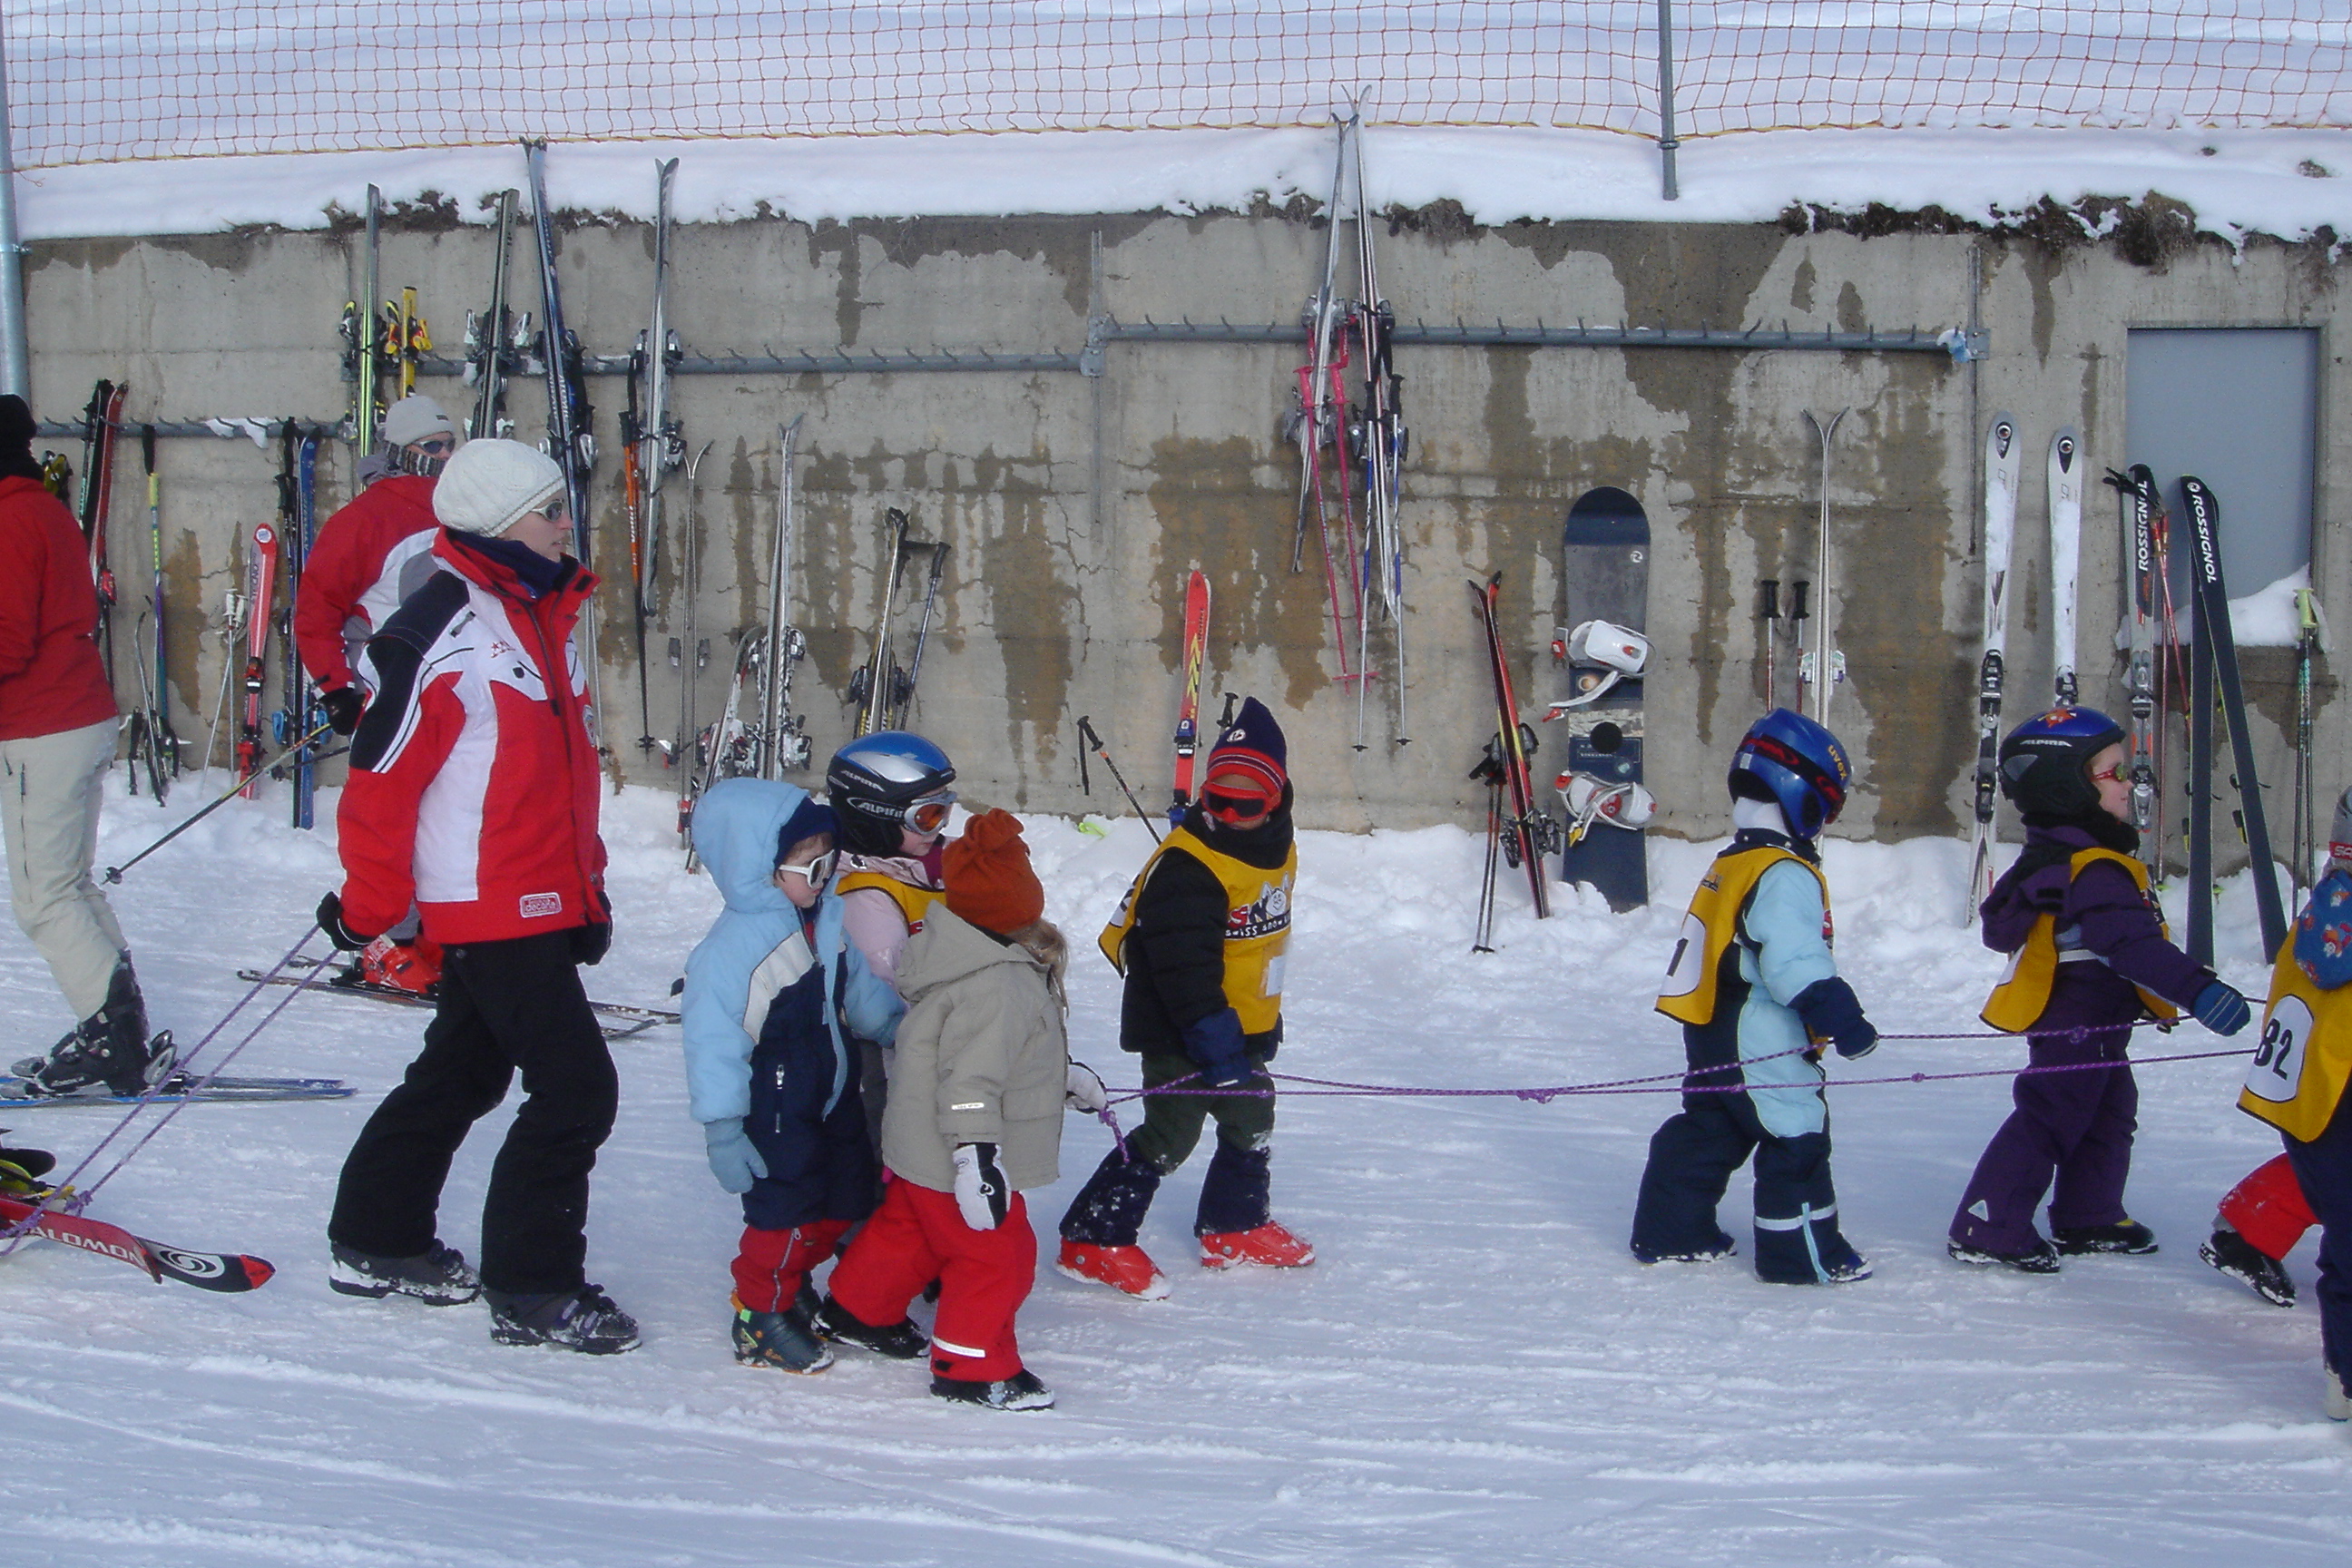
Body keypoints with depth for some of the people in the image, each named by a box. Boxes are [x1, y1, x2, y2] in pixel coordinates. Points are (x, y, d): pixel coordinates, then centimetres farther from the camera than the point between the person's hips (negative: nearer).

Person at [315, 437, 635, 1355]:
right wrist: (370, 905, -11)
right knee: (576, 1088, -10)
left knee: (463, 1075, 20)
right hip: (489, 904, -10)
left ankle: (378, 1243, 33)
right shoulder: (445, 633, -18)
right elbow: (381, 778, -16)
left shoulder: (537, 615, 12)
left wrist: (586, 883, 20)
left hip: (541, 898, 10)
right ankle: (532, 1292, -1)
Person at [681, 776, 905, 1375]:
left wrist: (901, 1025, 3)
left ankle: (790, 1282, 40)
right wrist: (722, 1130, -21)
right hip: (774, 1114, -8)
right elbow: (712, 1041, -22)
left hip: (835, 1096, 8)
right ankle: (761, 1319, 18)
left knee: (846, 1201, 17)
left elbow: (862, 988, 16)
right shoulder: (733, 946, -24)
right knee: (784, 1212, -2)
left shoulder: (831, 917, -2)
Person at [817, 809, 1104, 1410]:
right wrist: (976, 1153, -35)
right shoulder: (997, 987, -27)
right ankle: (973, 1367, 11)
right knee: (997, 1256, 1)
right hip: (955, 1156, -10)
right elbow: (970, 1077, -33)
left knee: (907, 1229, 26)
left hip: (920, 1151, 10)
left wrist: (1065, 1077, 32)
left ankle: (855, 1312, 43)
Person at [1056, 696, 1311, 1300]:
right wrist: (1213, 1037, -29)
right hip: (1179, 1033, -9)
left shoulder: (1278, 849, 5)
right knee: (1169, 1132, -10)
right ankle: (1094, 1239, -3)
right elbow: (1185, 966, -28)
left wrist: (1265, 1019, 21)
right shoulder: (1186, 866, -24)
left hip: (1242, 1028, 9)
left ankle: (1236, 1226, 38)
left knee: (1251, 1118, 20)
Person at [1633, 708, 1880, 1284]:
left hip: (1713, 1036, 10)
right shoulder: (1785, 875, -18)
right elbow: (1795, 962, -28)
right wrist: (1841, 1015, -31)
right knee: (1797, 1139, -2)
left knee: (1708, 1132, 18)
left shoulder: (1730, 864, 13)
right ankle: (1803, 1253, 3)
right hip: (1764, 1045, -10)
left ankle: (1669, 1232, 25)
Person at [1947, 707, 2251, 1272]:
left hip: (2074, 1021, 11)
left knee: (2108, 1114, 22)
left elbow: (2000, 926, 21)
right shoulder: (2095, 871, -25)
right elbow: (2134, 944, -36)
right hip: (2079, 1023, -11)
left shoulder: (2047, 858, 9)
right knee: (2049, 1119, -6)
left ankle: (2086, 1220, 33)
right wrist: (2201, 992, -43)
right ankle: (1989, 1229, -3)